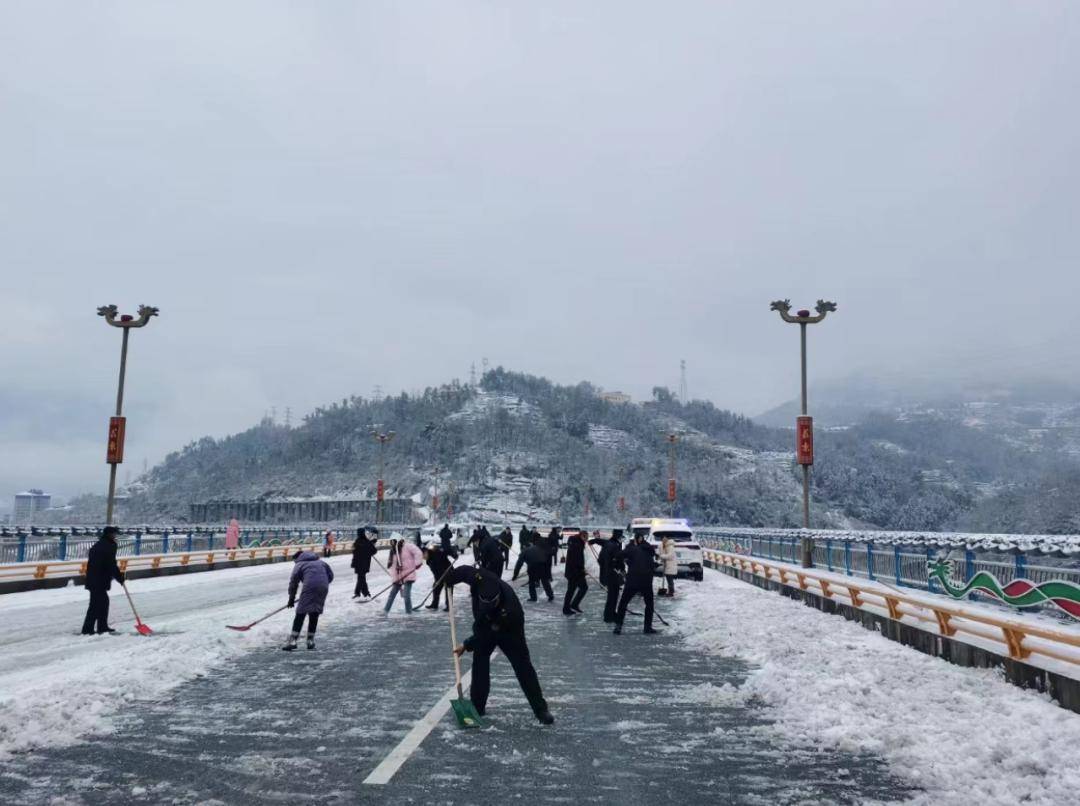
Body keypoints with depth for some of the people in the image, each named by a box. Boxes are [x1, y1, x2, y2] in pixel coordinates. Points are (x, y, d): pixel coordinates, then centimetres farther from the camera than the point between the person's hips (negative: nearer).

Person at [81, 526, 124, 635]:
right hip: (99, 581, -10)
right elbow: (112, 565, -15)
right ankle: (88, 629, -3)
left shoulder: (97, 545, 18)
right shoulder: (108, 546, -12)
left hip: (93, 580, 10)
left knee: (103, 601, 17)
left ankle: (102, 626, 23)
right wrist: (120, 578, -4)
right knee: (96, 604, -6)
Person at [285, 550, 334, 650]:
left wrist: (291, 599, 16)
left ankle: (293, 640, -11)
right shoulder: (320, 562, 31)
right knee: (314, 614, 16)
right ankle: (310, 640, 17)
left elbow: (294, 582, 11)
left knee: (301, 613, -2)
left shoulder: (299, 565, 18)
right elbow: (330, 575, 24)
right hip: (323, 587, 5)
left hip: (310, 587, -5)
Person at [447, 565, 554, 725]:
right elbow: (463, 570, -15)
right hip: (484, 627, 4)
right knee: (479, 662, -2)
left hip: (510, 632, -4)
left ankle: (541, 709, 1)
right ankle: (477, 706, 9)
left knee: (523, 667, -5)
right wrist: (449, 581, -3)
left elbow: (485, 634, -30)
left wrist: (467, 645, -22)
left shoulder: (510, 611, -43)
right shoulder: (480, 578, -37)